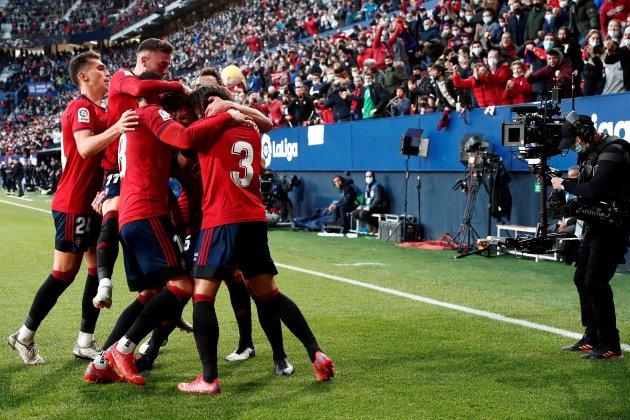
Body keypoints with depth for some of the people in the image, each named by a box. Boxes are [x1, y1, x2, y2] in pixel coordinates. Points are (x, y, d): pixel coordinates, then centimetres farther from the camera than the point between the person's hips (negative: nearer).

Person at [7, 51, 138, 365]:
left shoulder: (99, 111, 15)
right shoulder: (81, 108, -13)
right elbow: (85, 147, -30)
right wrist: (115, 129, -45)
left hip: (91, 204, 9)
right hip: (73, 205, -9)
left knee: (98, 268, 7)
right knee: (65, 272, -4)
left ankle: (85, 342, 13)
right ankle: (24, 336, 10)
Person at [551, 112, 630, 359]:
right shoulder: (590, 152, 11)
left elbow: (593, 190, -28)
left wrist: (564, 185, -14)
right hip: (594, 225, 10)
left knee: (595, 283, -14)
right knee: (581, 279, 13)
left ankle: (610, 346, -7)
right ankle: (592, 339, 23)